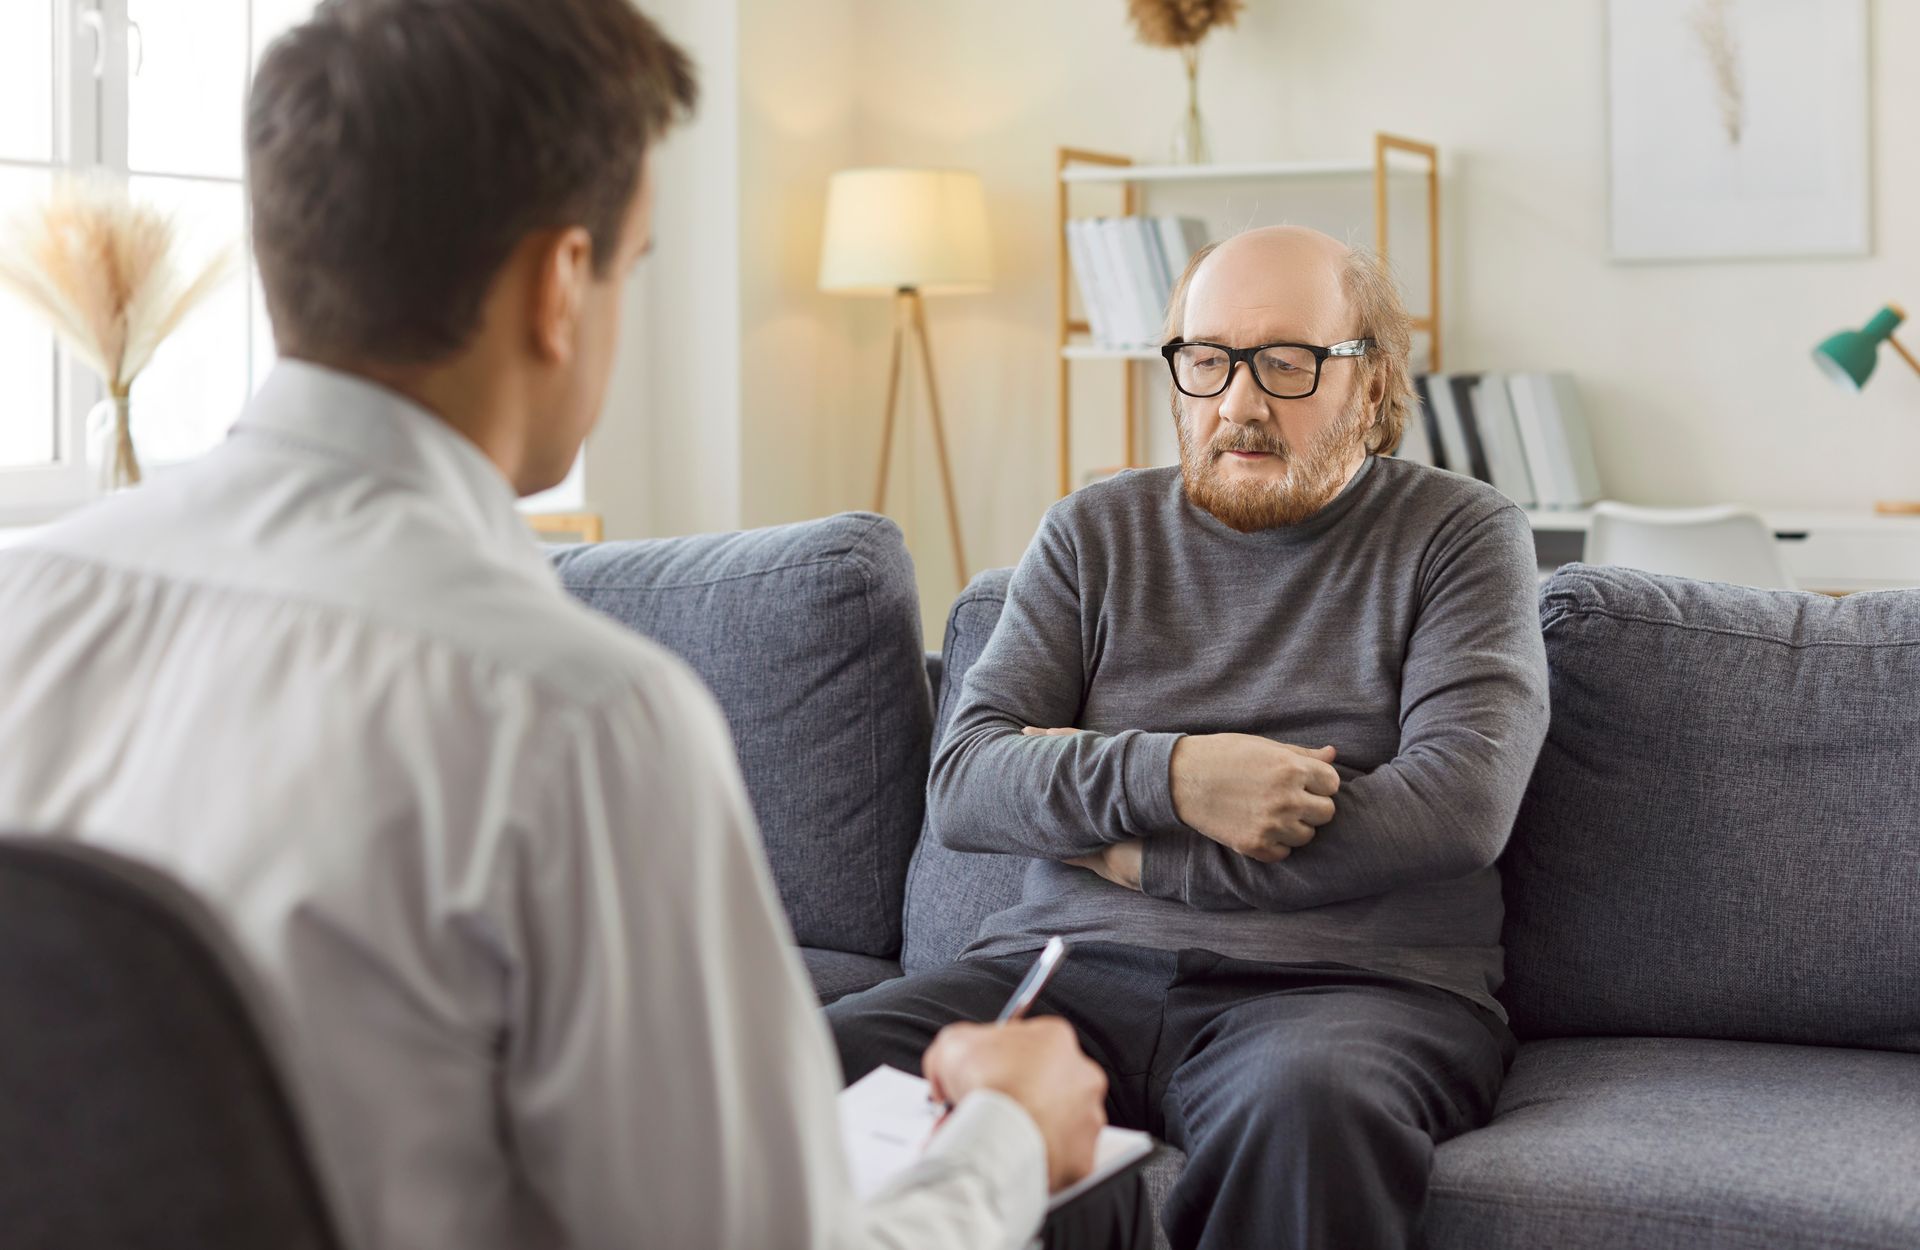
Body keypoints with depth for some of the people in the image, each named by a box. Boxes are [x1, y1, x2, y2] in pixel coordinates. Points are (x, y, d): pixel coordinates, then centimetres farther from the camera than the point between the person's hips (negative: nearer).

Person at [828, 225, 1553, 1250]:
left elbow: (1460, 806, -9)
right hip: (1073, 966, 3)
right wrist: (1165, 775, -15)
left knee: (1311, 1102, -39)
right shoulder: (1095, 534, 16)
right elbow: (959, 787, 5)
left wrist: (1132, 852, -6)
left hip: (1346, 982, -2)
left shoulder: (1463, 537, 7)